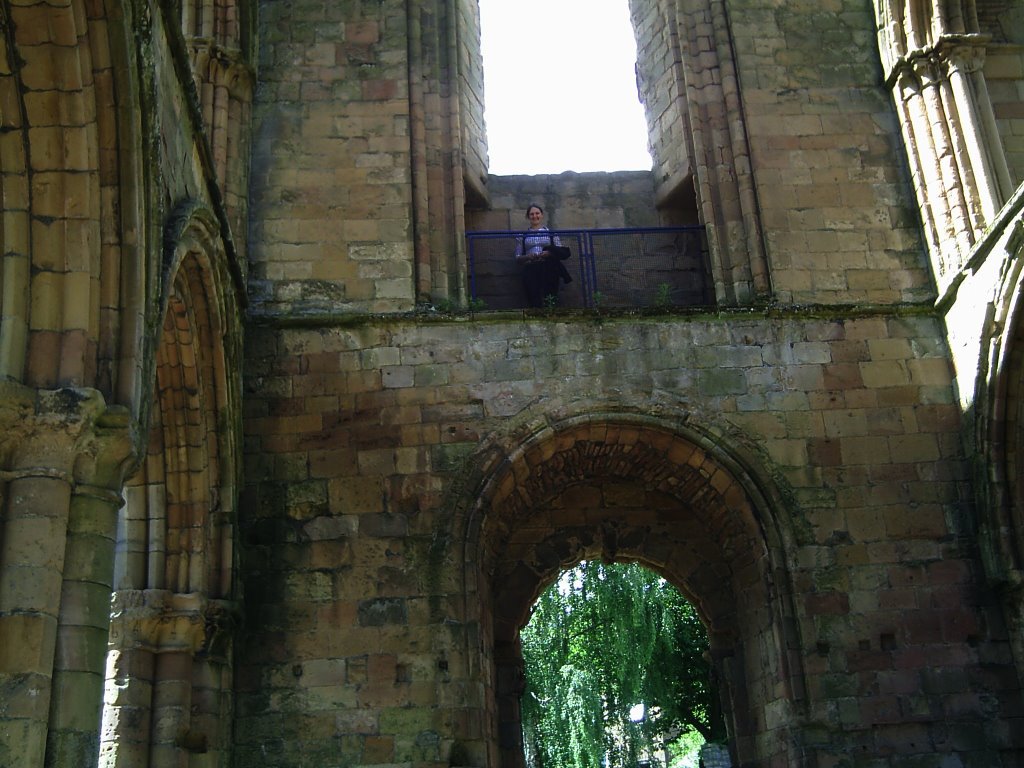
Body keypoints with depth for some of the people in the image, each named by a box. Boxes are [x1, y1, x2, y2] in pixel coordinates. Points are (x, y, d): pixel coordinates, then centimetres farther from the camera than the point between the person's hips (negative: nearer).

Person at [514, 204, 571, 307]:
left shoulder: (551, 233, 20)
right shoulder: (522, 235, 20)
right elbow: (517, 258, 16)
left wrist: (550, 254, -8)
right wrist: (528, 257, -4)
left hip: (548, 267, 0)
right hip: (530, 267, 0)